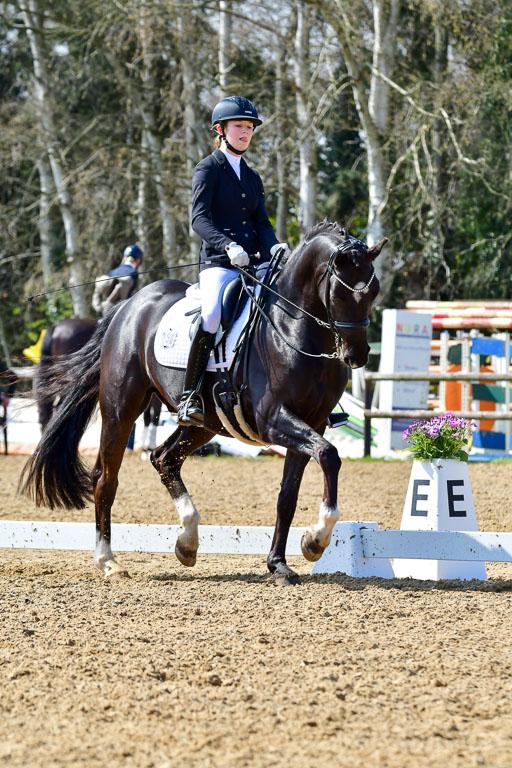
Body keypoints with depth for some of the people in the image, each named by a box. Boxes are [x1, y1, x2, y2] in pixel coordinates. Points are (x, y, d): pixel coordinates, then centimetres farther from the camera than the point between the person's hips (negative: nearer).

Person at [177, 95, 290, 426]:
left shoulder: (252, 177, 21)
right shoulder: (208, 169, 2)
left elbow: (262, 221, 14)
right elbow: (199, 218, -10)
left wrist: (275, 246, -9)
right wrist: (228, 246, -27)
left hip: (255, 263, 6)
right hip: (219, 262, -6)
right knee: (212, 313, -33)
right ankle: (191, 396, -28)